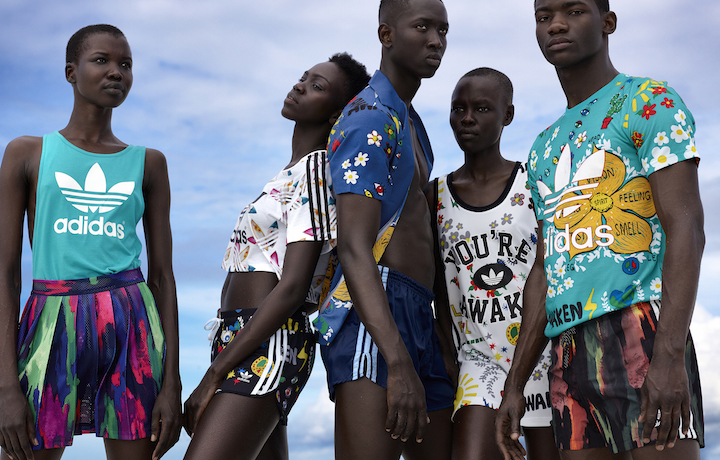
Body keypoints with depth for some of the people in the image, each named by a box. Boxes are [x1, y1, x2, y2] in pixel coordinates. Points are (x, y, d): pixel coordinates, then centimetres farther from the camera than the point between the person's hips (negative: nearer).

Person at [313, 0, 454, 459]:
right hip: (374, 318, -10)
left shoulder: (411, 123, 24)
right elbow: (355, 250, -19)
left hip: (418, 319, 10)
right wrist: (400, 365, -28)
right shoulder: (370, 118, -8)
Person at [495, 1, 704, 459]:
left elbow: (686, 228, -9)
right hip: (570, 349, 7)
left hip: (640, 328, -7)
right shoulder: (546, 150, 25)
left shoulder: (650, 102, 3)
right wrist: (515, 384, 17)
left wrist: (670, 354, -21)